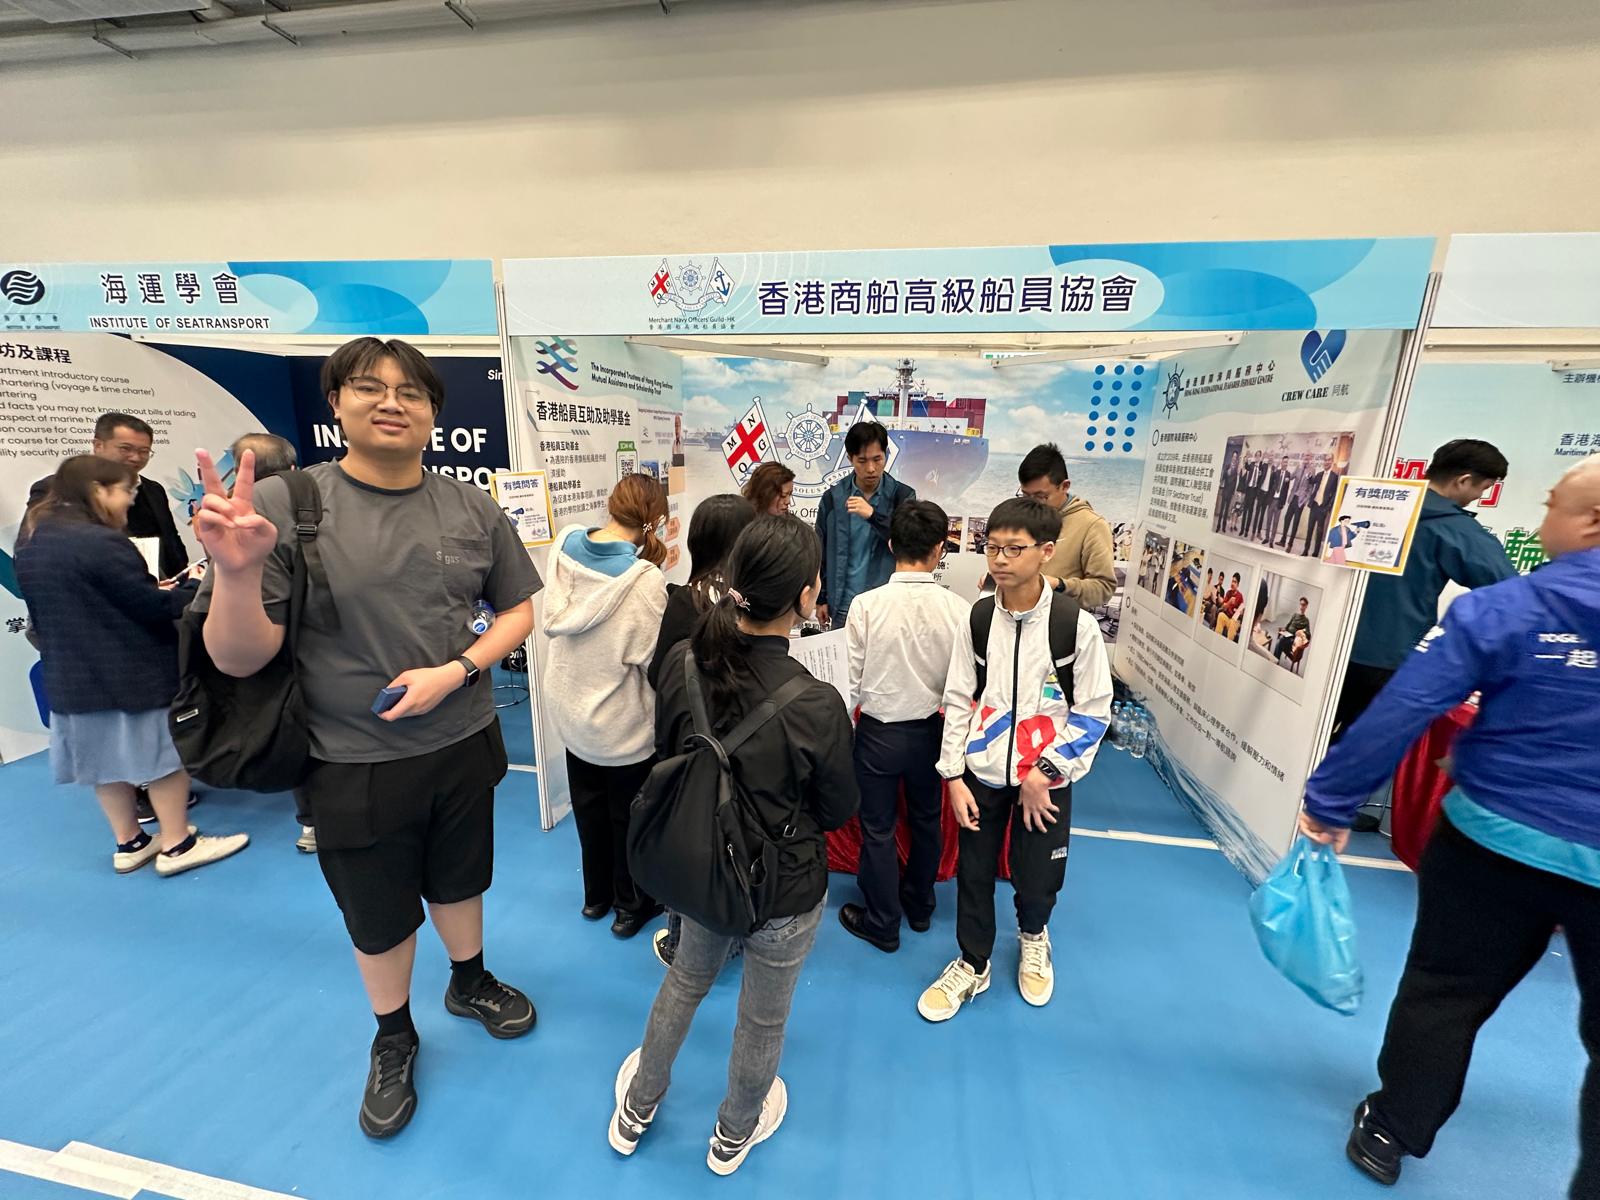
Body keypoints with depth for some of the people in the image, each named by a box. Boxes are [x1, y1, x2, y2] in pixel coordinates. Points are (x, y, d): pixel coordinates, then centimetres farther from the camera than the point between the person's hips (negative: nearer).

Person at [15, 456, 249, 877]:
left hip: (72, 675, 9)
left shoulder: (31, 543, 7)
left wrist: (157, 591, 15)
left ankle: (129, 844, 28)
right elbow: (153, 607, -20)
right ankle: (177, 844, 10)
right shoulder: (102, 542, -21)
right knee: (163, 751, 3)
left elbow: (76, 604, 15)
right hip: (132, 672, -9)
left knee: (106, 756, 17)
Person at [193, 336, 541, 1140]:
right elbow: (238, 659, -13)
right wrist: (236, 571, -32)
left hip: (463, 746, 2)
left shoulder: (471, 508, -5)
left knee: (459, 881, 25)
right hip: (351, 765, -1)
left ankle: (469, 982, 55)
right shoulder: (281, 503, -12)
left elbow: (518, 611, 0)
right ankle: (393, 1038, 50)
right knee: (378, 918, 21)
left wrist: (456, 671, -16)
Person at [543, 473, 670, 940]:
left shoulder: (564, 546, -12)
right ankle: (631, 905, 39)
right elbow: (654, 658, -24)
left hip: (571, 711, 6)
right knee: (628, 814, 18)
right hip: (624, 724, -5)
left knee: (588, 806, 26)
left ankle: (596, 894, 47)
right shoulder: (645, 579, -29)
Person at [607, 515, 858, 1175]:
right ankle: (734, 1134, 56)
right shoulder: (816, 705, -32)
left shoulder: (680, 665, -20)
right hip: (784, 891, -3)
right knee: (762, 1018, 26)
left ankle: (636, 1111, 57)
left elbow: (665, 758, -2)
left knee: (685, 981, 33)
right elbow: (839, 810, -14)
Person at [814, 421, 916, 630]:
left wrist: (873, 515, -23)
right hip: (844, 606, 1)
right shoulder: (833, 498, 1)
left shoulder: (903, 495, -2)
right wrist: (821, 599, 8)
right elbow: (821, 553, 8)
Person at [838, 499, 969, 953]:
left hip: (878, 731, -2)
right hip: (930, 730, 3)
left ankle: (881, 924, 34)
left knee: (878, 827, 16)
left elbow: (851, 678, -12)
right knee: (926, 820, 24)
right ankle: (919, 907, 45)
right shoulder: (957, 609, -16)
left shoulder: (866, 605, -20)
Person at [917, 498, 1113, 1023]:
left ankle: (1033, 938, 52)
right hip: (982, 773, 2)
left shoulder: (1077, 624, -13)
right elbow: (958, 700, -1)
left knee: (1038, 880, 14)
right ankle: (972, 965, 41)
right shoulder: (976, 619, -7)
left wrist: (1045, 773, -12)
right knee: (973, 875, 13)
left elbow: (1093, 712, -7)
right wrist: (954, 776, -3)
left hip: (1045, 780, -1)